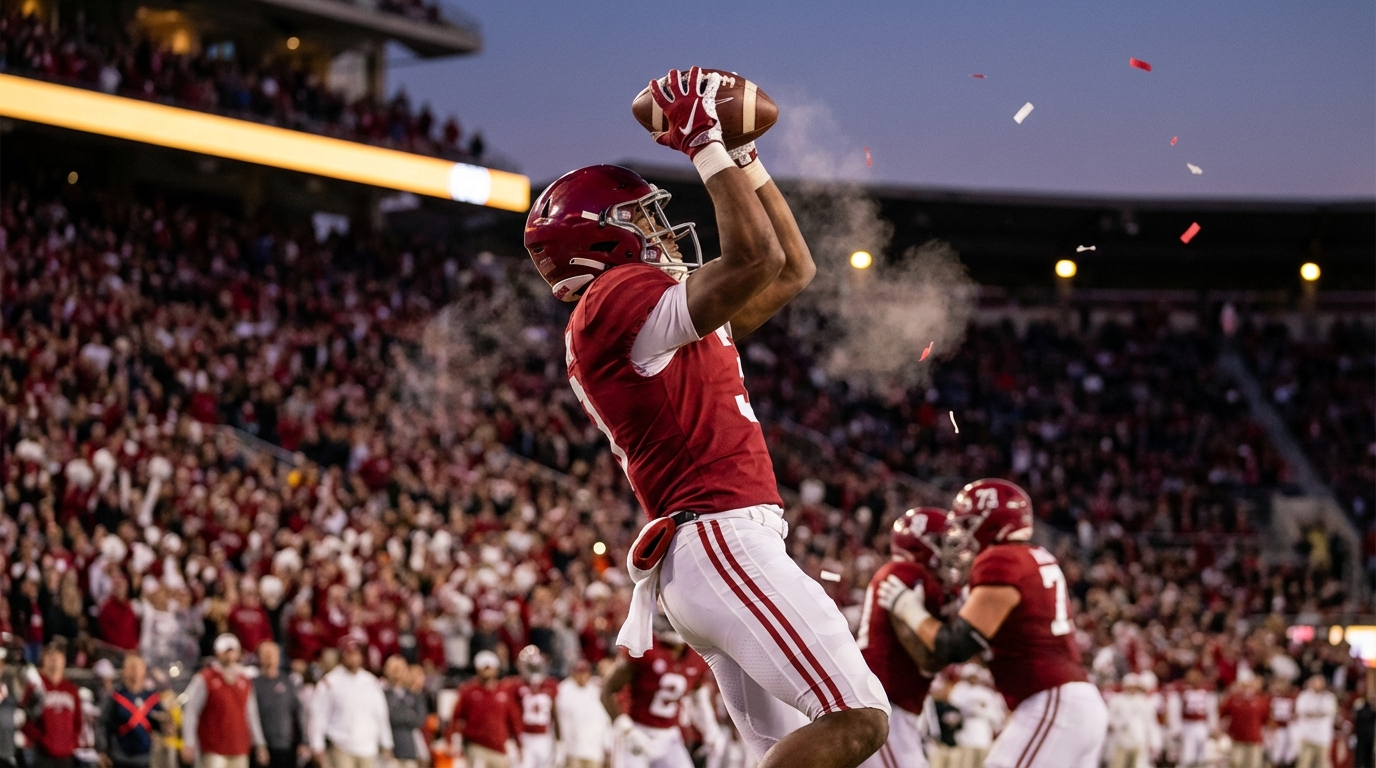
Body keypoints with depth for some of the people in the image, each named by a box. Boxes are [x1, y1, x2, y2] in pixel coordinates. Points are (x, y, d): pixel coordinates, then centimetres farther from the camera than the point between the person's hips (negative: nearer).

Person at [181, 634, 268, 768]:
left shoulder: (244, 680, 13)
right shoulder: (204, 679, -3)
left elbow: (251, 714, 19)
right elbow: (189, 713, -4)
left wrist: (259, 744, 16)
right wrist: (188, 744, -9)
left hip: (240, 752, 5)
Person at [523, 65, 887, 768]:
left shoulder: (652, 306, 24)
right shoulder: (617, 298, -6)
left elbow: (794, 269, 27)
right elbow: (757, 263, -19)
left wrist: (743, 150, 24)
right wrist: (704, 143, -9)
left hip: (723, 547, 10)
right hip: (722, 542, -10)